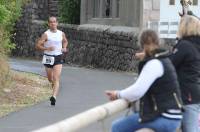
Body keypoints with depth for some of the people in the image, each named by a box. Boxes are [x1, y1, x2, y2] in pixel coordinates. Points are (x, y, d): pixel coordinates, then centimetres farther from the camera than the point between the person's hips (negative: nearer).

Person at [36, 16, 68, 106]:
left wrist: (64, 48, 5)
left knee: (56, 79, -15)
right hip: (48, 58, 0)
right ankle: (55, 90, 47)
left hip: (58, 58, 0)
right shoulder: (46, 34, -7)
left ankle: (54, 97, -25)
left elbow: (65, 41, 25)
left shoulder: (61, 34, 4)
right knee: (50, 79, 15)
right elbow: (38, 45, -9)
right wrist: (47, 48, -25)